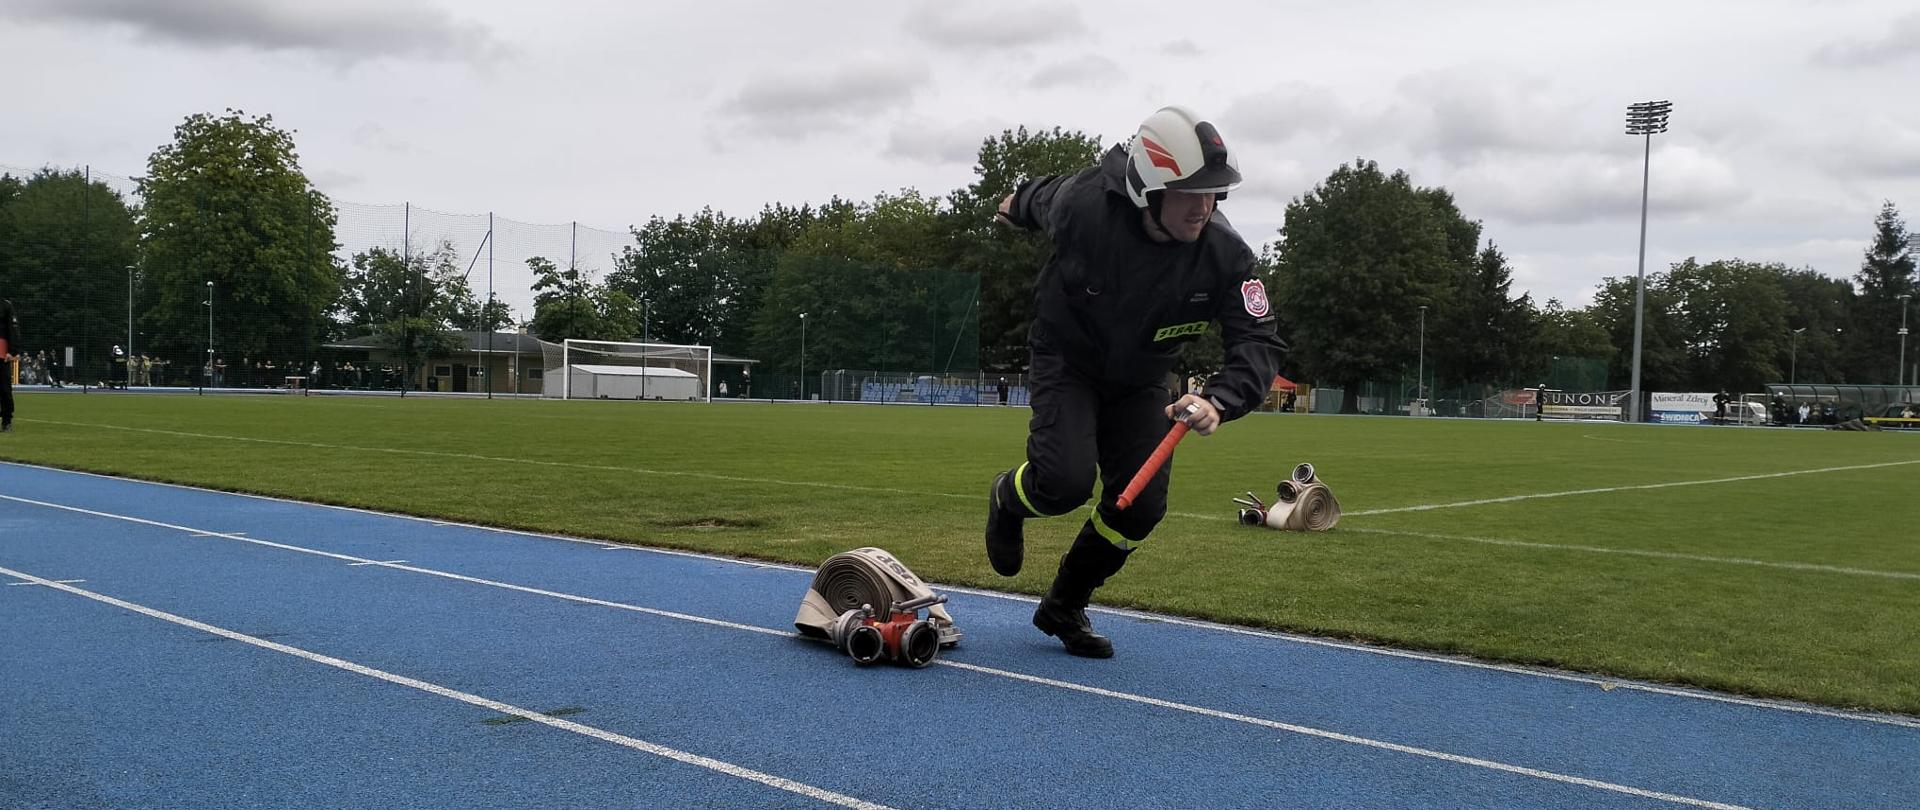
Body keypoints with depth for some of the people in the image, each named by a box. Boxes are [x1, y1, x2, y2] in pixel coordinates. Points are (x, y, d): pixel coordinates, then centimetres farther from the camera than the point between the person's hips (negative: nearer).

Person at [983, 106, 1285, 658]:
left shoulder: (1224, 254, -25)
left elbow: (1260, 343, -26)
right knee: (1066, 481, -25)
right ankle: (1007, 499, 14)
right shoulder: (1081, 206, -28)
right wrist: (1017, 205, 21)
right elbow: (1042, 197, -4)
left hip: (1140, 383, 3)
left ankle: (1063, 608, 19)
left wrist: (1218, 402, -47)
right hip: (1066, 361, -3)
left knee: (1141, 506, -6)